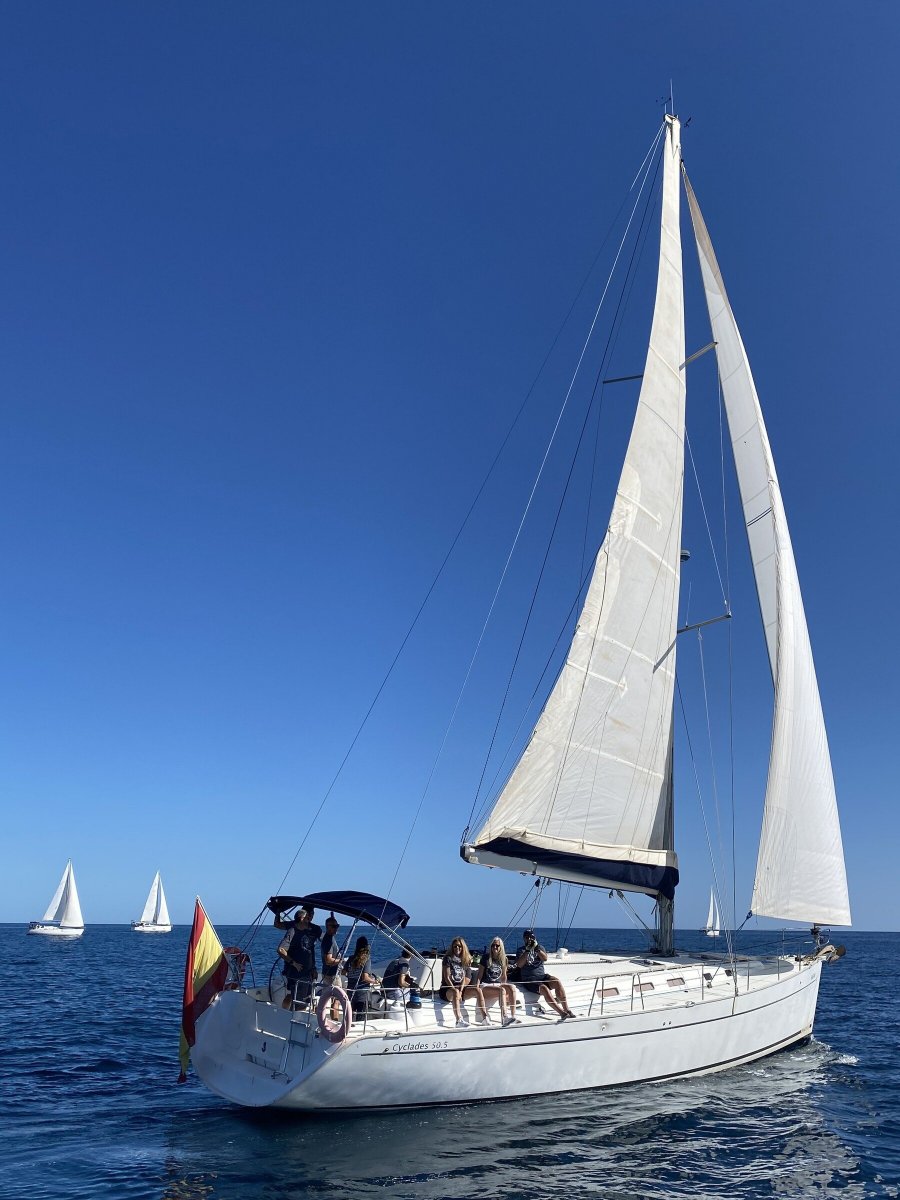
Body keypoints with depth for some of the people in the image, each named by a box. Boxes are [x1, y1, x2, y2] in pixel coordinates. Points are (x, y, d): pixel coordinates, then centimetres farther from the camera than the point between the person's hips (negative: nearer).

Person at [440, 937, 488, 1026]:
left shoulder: (466, 960, 10)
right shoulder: (448, 958, -3)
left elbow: (464, 978, 3)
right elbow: (446, 978, -10)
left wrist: (460, 990, -14)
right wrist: (455, 990, -20)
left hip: (461, 987, 5)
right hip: (447, 989, -5)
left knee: (478, 990, -17)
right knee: (455, 992, -38)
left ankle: (485, 1018, -21)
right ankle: (459, 1020, -52)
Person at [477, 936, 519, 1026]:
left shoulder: (503, 959, 13)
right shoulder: (486, 958, 0)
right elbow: (480, 975, 0)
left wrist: (504, 986, 10)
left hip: (497, 984, 4)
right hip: (485, 986, -4)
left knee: (511, 987, -28)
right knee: (502, 990, -35)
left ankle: (513, 1016, -32)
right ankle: (504, 1017, -44)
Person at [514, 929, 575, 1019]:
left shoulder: (540, 947, 17)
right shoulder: (521, 950, 10)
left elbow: (545, 959, -3)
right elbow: (519, 964, -8)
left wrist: (537, 948, -16)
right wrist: (527, 950, -14)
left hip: (542, 975, 3)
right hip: (529, 980, -3)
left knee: (557, 981, -26)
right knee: (544, 988, -33)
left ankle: (567, 1009, -23)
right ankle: (561, 1012, -34)